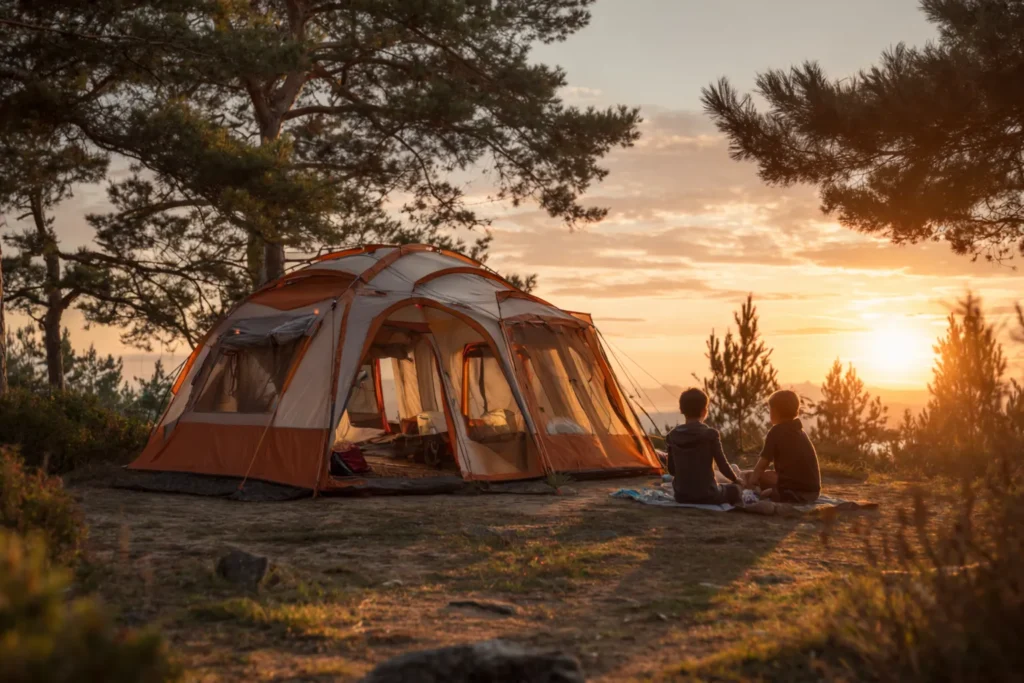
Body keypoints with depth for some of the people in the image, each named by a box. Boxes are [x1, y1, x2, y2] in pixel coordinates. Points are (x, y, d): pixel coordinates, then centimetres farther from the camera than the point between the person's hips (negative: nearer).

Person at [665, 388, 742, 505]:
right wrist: (736, 479, 15)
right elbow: (722, 464, -5)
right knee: (734, 490, 25)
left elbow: (671, 470, 5)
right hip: (706, 495, -3)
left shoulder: (672, 436, -2)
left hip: (681, 496, 3)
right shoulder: (710, 435, -13)